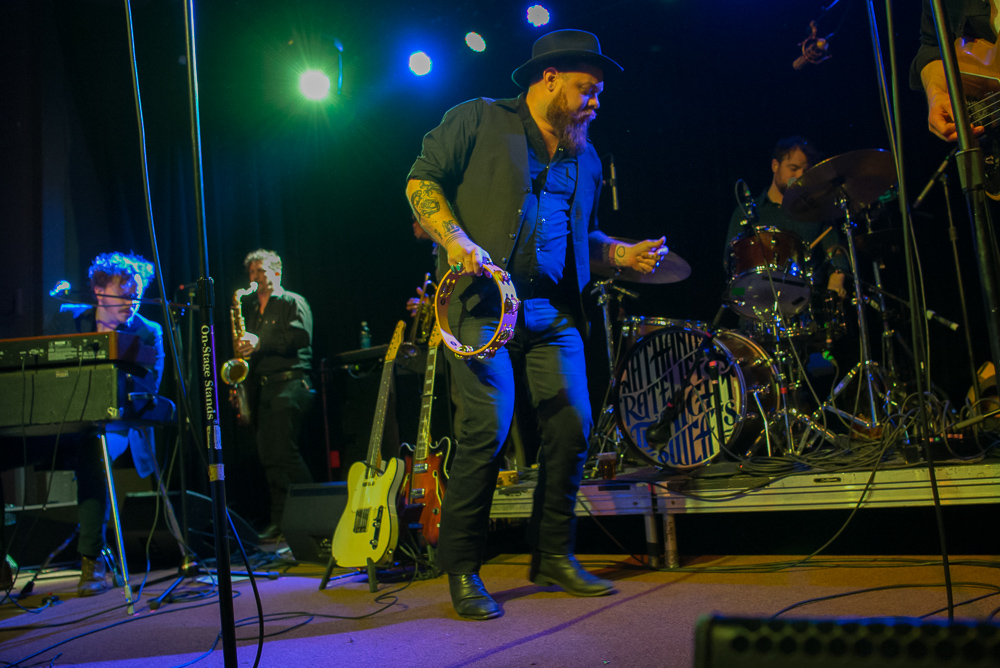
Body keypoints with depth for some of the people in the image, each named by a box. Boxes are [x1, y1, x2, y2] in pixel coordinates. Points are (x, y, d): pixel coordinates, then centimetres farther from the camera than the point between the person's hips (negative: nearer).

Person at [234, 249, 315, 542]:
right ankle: (280, 521, 9)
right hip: (260, 387, 7)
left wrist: (260, 343, -19)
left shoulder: (293, 302, 4)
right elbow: (247, 345, 28)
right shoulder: (251, 308, 26)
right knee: (269, 457, 4)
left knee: (284, 452, -17)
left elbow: (300, 337, -13)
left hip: (288, 384, -7)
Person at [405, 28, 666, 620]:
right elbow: (422, 179, 0)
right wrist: (456, 240, -15)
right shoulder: (479, 121, 5)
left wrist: (623, 254, 10)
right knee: (488, 428, -13)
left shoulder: (584, 159, 22)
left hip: (553, 310, 6)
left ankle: (554, 555, 16)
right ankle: (462, 570, 3)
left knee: (573, 425, -2)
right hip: (481, 300, -6)